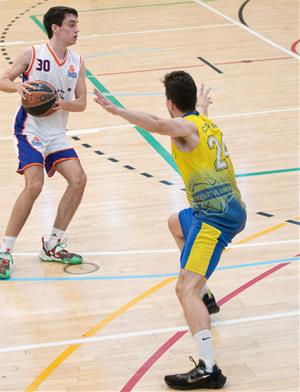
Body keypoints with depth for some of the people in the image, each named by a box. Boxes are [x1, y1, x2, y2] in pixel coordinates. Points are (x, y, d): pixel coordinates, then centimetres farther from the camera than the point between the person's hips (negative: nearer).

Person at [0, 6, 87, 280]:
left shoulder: (77, 62, 6)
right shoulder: (32, 55, -8)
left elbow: (82, 103, 4)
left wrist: (63, 104, -17)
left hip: (57, 133, 6)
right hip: (31, 130, -6)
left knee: (78, 179, -7)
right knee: (34, 185, -22)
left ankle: (53, 246, 9)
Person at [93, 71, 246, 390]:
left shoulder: (185, 127, -9)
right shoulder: (204, 121, 17)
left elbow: (156, 124, -33)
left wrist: (117, 110, -42)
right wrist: (203, 104, 67)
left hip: (215, 216, -10)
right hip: (232, 208, 10)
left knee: (185, 289, -18)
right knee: (176, 223, 38)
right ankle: (202, 295, 43)